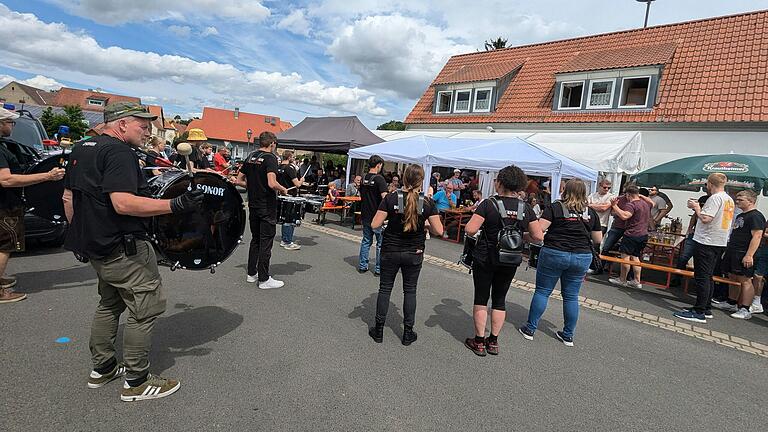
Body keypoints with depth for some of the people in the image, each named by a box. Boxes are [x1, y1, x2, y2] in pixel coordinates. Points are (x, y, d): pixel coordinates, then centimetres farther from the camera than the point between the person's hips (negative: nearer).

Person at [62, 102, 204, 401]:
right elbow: (123, 203, -29)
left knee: (109, 304, 22)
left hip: (94, 245, 10)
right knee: (146, 307, -1)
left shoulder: (80, 148, 14)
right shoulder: (119, 151, -18)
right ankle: (136, 382, 8)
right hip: (124, 247, -10)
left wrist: (79, 235, 25)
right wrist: (174, 205, -30)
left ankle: (102, 369, 32)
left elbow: (68, 197, 19)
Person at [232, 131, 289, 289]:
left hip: (253, 206, 7)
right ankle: (264, 279, 5)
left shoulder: (250, 157, 8)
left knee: (255, 239, 17)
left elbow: (238, 181, 10)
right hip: (267, 207, -7)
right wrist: (283, 189, -7)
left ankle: (252, 274, 25)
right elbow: (272, 183, -26)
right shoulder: (270, 158, -14)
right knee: (266, 242, -1)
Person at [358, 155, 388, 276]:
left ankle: (362, 266, 20)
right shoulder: (379, 179, -15)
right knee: (381, 243, 5)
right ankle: (379, 269, 10)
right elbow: (385, 197, -24)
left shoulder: (363, 179, 7)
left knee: (366, 241, 16)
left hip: (365, 215, 7)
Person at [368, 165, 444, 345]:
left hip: (390, 252, 0)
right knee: (410, 291, 14)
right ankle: (408, 333, 21)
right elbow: (439, 230, -8)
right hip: (414, 254, 1)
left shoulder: (391, 198, -12)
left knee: (385, 289, 13)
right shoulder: (427, 202, -10)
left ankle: (378, 330, 22)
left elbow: (375, 225, -12)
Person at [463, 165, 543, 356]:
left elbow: (470, 230, -22)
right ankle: (493, 341, 24)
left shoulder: (489, 204, -15)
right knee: (500, 300, 16)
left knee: (481, 298, 10)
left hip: (485, 259, -3)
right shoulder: (525, 208, -3)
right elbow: (538, 236, -1)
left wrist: (479, 229, -1)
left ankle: (479, 342, 16)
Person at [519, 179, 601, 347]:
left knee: (542, 291, 7)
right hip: (582, 257, 3)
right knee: (571, 296, 12)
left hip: (554, 254, -3)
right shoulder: (591, 213, 5)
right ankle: (568, 335, 22)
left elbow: (538, 229, -15)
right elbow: (598, 240, 10)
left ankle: (530, 329, 13)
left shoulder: (555, 208, -6)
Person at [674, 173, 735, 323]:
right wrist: (699, 208, 15)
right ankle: (707, 308, 22)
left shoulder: (715, 198, -14)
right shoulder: (730, 200, 15)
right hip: (720, 243, 9)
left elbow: (705, 219, -22)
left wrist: (696, 208, -6)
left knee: (702, 277, -7)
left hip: (707, 242, -9)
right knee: (707, 277, 16)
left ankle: (699, 312, -6)